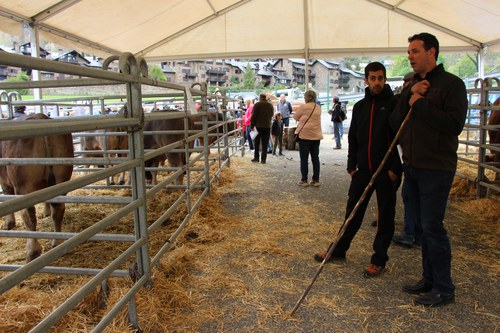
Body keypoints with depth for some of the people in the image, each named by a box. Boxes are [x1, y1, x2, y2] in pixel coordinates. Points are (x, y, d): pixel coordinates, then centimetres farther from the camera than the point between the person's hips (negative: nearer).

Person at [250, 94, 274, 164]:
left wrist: (252, 126, -5)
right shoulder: (271, 105, 9)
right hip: (267, 126, 3)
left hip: (258, 126, -3)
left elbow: (253, 116, -8)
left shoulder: (257, 105, -5)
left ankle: (256, 157, 10)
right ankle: (263, 159, 2)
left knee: (256, 143, 9)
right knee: (265, 144, 4)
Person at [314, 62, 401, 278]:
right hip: (362, 170, 5)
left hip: (386, 171, -4)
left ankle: (379, 259, 19)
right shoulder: (359, 106, 10)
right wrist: (351, 165, 8)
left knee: (386, 216, 7)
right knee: (353, 212, 13)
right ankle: (338, 250, 25)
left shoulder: (394, 104, -5)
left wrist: (395, 168, -14)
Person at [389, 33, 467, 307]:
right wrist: (409, 96, -6)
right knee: (423, 226, 14)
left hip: (436, 168, -7)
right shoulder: (410, 87, 15)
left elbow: (454, 124, -19)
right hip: (412, 167, 7)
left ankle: (444, 289, 9)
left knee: (432, 227, -5)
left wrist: (420, 104, -14)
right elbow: (395, 124, 6)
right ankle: (429, 279, 26)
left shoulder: (451, 84, -7)